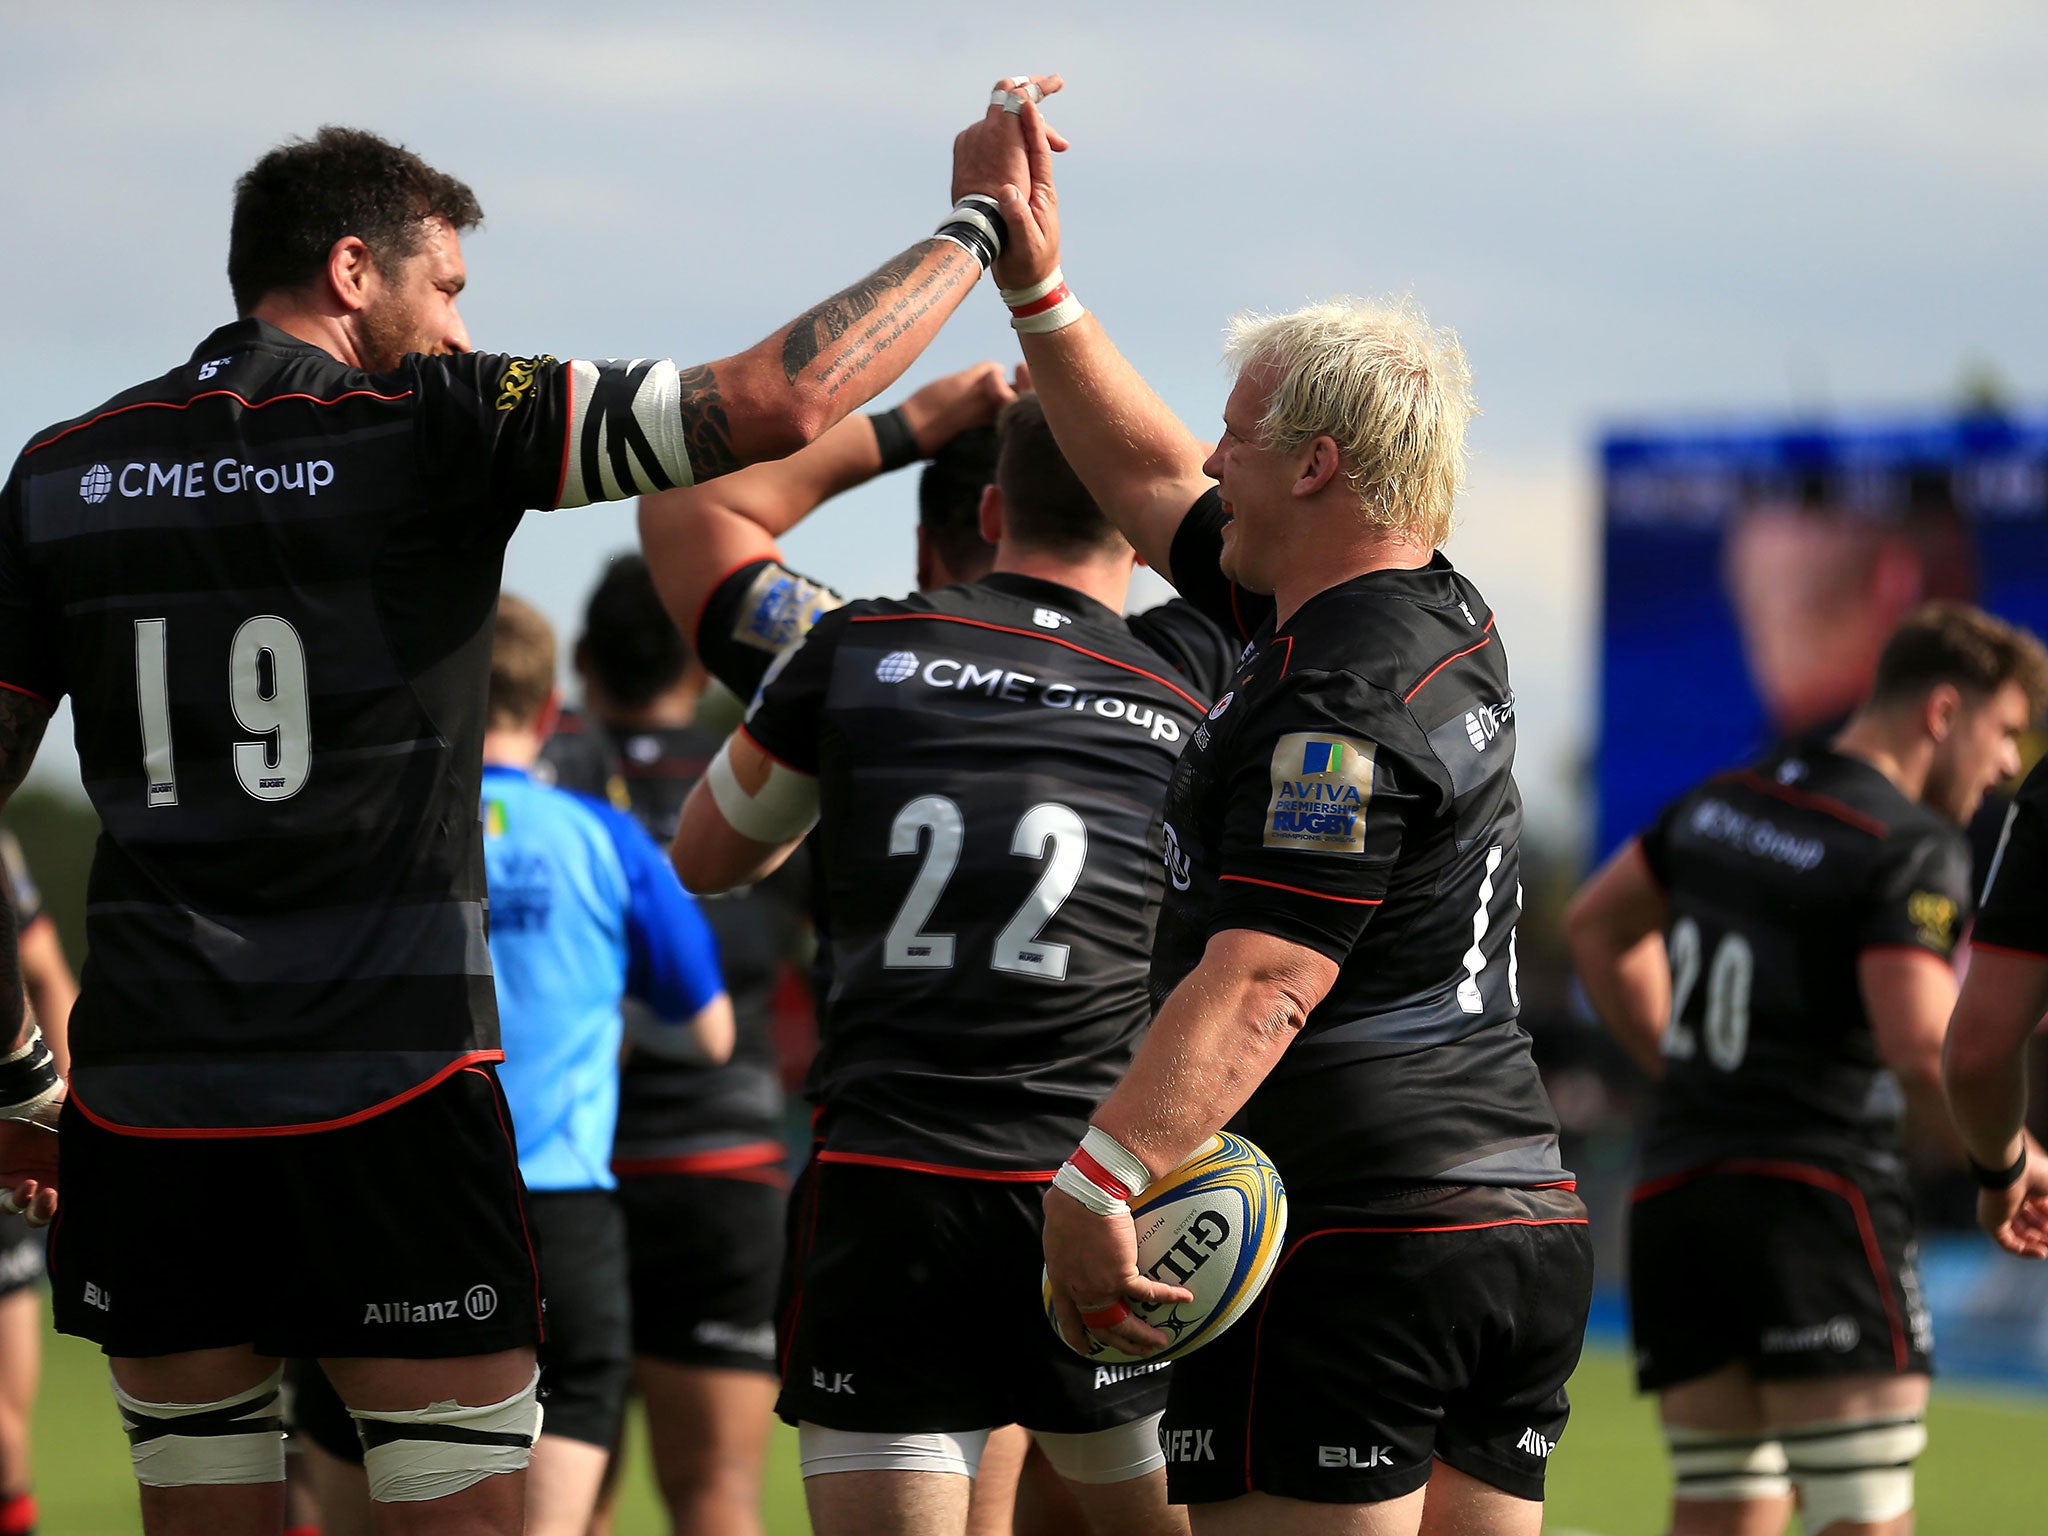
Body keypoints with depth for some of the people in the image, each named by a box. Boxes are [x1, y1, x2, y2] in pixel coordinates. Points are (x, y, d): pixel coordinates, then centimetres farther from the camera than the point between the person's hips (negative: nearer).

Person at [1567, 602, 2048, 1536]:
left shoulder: (1724, 803, 13)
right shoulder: (1913, 847, -11)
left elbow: (1596, 927, 28)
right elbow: (1923, 1054, -22)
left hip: (1674, 1191, 8)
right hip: (1820, 1200, -8)